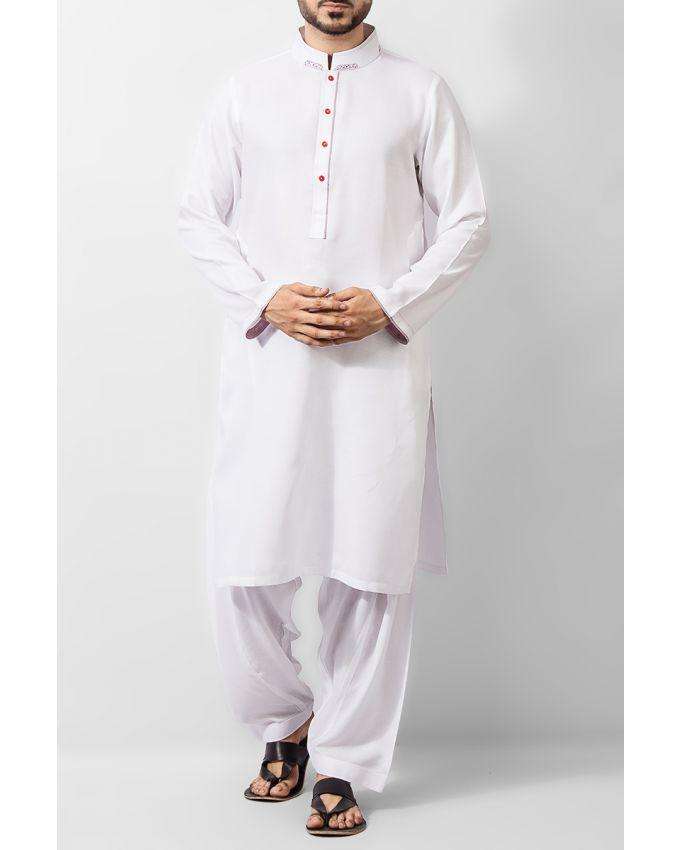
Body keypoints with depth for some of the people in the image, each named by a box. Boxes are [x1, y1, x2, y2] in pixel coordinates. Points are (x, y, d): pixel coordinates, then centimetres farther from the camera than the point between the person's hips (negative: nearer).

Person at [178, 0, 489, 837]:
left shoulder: (420, 92, 8)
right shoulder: (244, 91, 11)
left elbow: (467, 221, 6)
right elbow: (198, 217, 9)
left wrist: (389, 304, -9)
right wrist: (268, 299, -8)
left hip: (381, 362, -1)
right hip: (268, 359, 1)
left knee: (371, 570, 0)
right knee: (246, 563, -1)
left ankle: (343, 765, 16)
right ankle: (285, 725, 26)